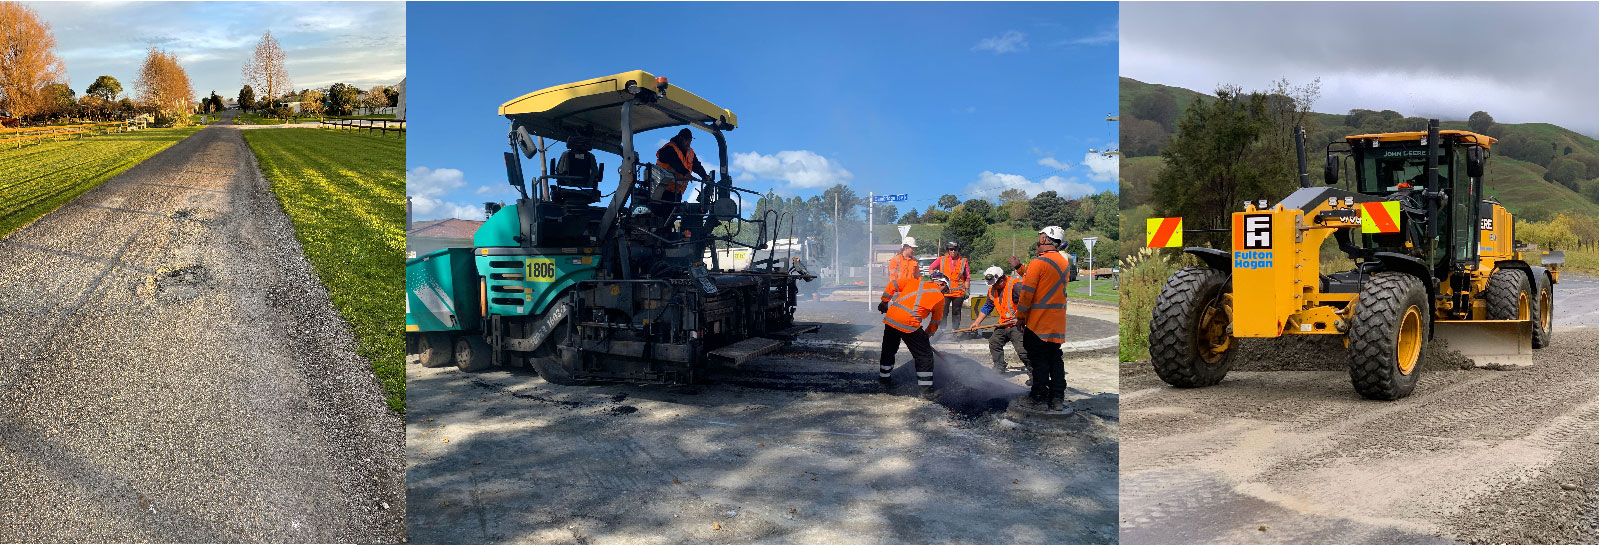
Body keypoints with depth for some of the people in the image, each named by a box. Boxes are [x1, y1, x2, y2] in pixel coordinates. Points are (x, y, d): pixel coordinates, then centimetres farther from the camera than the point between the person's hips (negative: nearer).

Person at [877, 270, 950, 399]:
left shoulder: (914, 282, 19)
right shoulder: (939, 297, 10)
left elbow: (892, 285, 14)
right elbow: (935, 323, 17)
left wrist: (885, 301, 23)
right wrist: (927, 335, 30)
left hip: (891, 317, 5)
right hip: (910, 324, -5)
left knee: (889, 350, 26)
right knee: (924, 356, 9)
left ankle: (883, 379, 39)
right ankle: (925, 389, 9)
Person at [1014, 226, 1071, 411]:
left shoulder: (1039, 262, -14)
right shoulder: (1064, 263, 11)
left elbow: (1027, 291, -15)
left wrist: (1021, 317, -6)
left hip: (1038, 322, -7)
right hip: (1058, 322, 7)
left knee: (1039, 360, -1)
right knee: (1055, 358, 12)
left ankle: (1039, 398, 3)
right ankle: (1057, 398, 16)